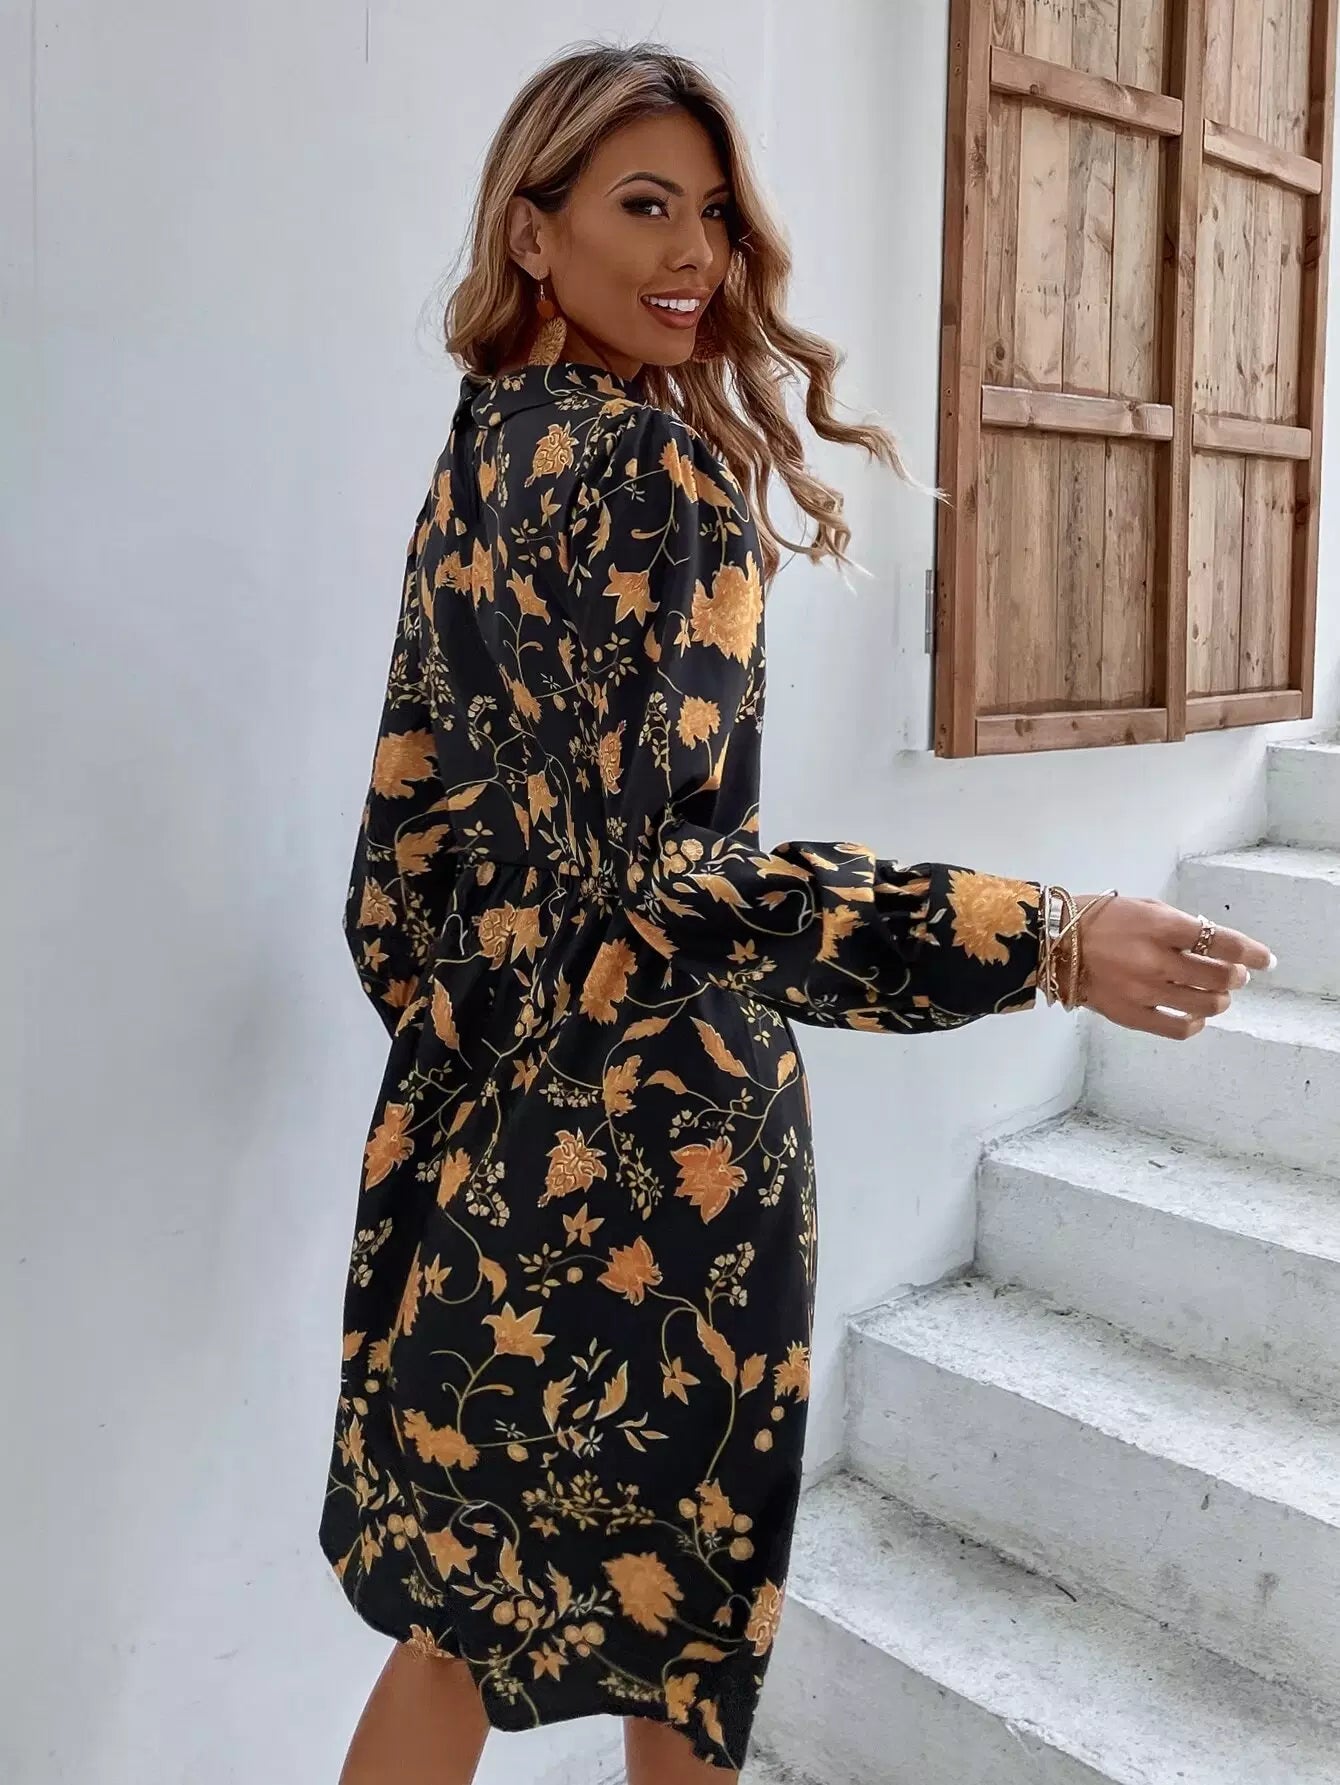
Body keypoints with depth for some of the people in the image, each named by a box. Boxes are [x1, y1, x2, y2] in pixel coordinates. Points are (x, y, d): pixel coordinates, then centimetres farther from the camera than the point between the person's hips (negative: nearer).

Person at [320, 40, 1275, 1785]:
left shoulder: (479, 452, 11)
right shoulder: (645, 459, -15)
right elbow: (657, 867, -25)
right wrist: (1049, 941, -29)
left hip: (479, 1112, 8)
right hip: (649, 1124, -8)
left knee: (471, 1606, 20)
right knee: (678, 1623, 13)